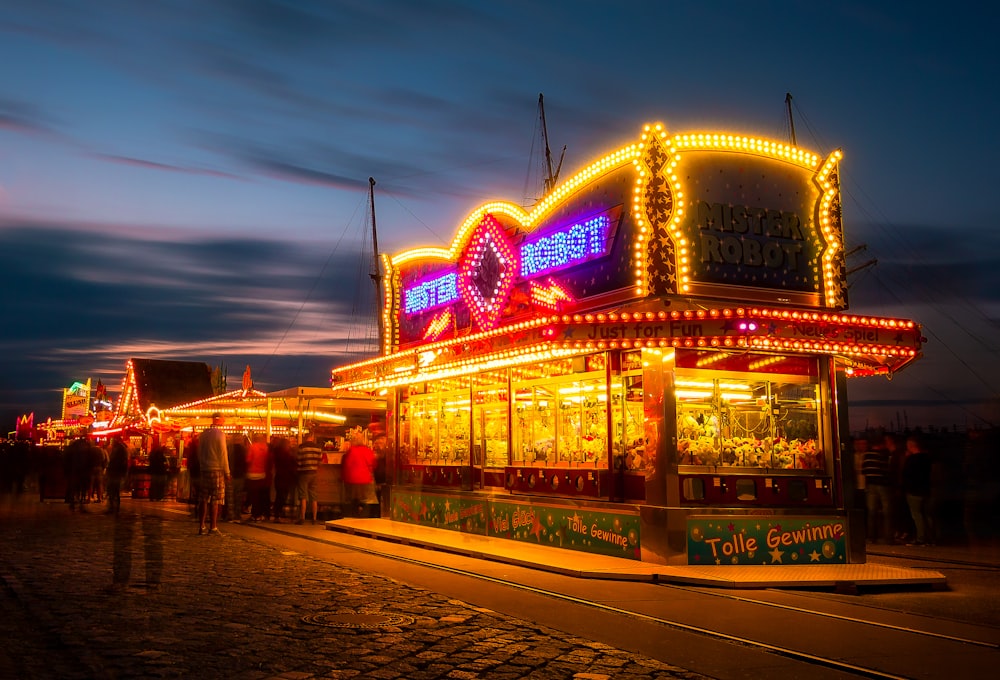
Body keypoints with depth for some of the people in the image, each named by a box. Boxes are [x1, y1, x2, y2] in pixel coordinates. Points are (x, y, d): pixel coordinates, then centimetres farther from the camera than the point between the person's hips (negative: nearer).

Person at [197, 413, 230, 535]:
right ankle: (213, 527, -2)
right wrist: (227, 472, -4)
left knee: (204, 500, 8)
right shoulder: (220, 434, -9)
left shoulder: (203, 433, 9)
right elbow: (223, 455, -9)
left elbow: (199, 453, 13)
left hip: (205, 470, 6)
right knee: (215, 500, -3)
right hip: (217, 470, -6)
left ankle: (201, 526, 9)